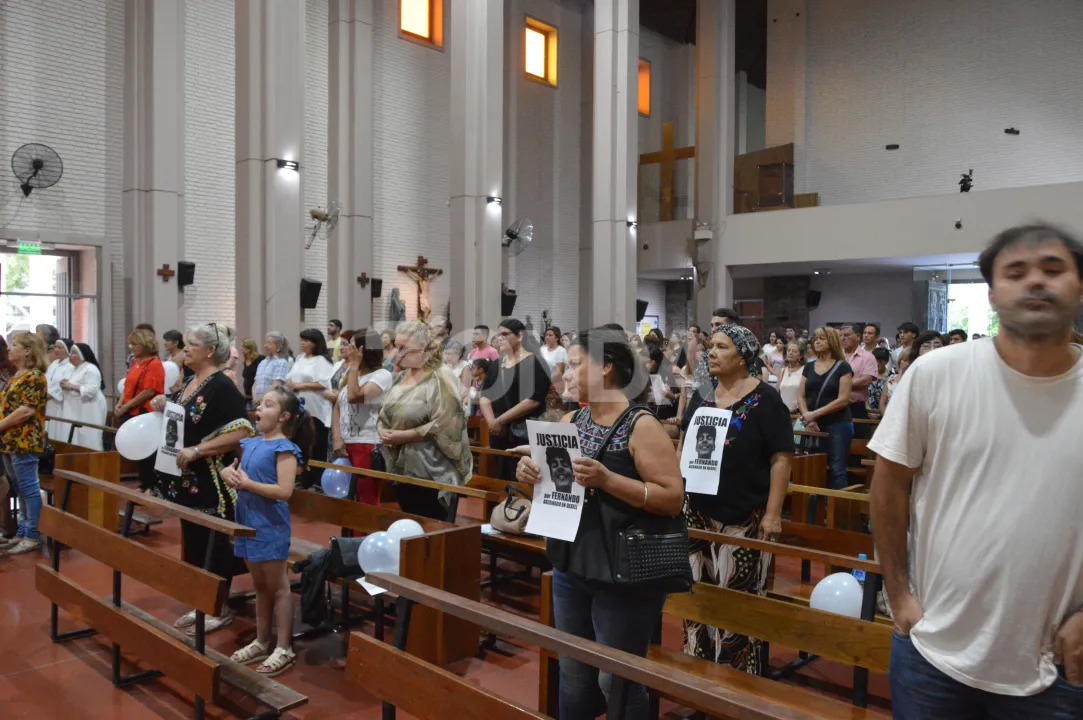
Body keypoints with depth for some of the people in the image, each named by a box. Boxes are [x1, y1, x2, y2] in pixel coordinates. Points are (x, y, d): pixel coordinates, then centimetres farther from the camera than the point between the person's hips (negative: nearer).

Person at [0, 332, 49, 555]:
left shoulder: (34, 376, -12)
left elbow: (27, 411, -20)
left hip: (24, 441, -10)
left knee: (28, 488, -4)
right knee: (19, 489, 14)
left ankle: (33, 536, 2)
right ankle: (22, 532, 22)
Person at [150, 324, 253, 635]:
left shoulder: (222, 387, -17)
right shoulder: (190, 383, 10)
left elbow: (239, 432, -24)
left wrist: (196, 451, -26)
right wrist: (163, 409, 1)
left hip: (211, 483, -9)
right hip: (187, 479, 9)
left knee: (214, 545, 2)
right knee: (192, 542, 16)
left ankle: (220, 608, 16)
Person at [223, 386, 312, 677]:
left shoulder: (284, 448, -15)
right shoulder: (250, 443, 8)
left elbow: (284, 491, -23)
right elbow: (232, 469, 20)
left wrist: (247, 483, -19)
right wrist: (228, 472, -3)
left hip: (270, 526, -8)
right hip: (247, 522, 8)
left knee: (278, 587, 2)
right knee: (260, 586, 18)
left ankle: (284, 648, 12)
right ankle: (262, 642, 30)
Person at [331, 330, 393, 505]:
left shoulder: (382, 375, -9)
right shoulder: (351, 374, 16)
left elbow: (354, 397, -23)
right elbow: (338, 407, 13)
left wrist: (354, 365, -13)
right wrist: (337, 438, -1)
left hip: (368, 446, -7)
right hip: (345, 445, 7)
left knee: (367, 500, -4)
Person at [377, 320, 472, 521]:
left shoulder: (440, 378, -13)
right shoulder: (402, 377, 12)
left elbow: (443, 426, -23)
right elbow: (385, 414, 18)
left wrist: (403, 436, -20)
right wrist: (381, 429, -5)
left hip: (432, 475, -8)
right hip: (403, 471, 8)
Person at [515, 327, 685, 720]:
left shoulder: (642, 427, -14)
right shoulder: (569, 421, 5)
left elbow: (673, 498, -19)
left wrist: (608, 480, -27)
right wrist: (529, 473, -8)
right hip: (570, 568, 6)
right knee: (572, 675, 18)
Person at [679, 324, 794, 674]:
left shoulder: (764, 399, -7)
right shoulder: (701, 397, 10)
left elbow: (781, 458, -10)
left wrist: (773, 513, -15)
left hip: (744, 518, -6)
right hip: (698, 514, 6)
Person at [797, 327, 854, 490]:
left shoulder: (842, 367, -2)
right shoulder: (809, 367, 11)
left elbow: (843, 399, -10)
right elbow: (801, 396, 7)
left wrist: (815, 413, -14)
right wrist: (807, 418, -10)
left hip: (838, 424, -4)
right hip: (813, 426, 4)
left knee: (836, 469, -6)